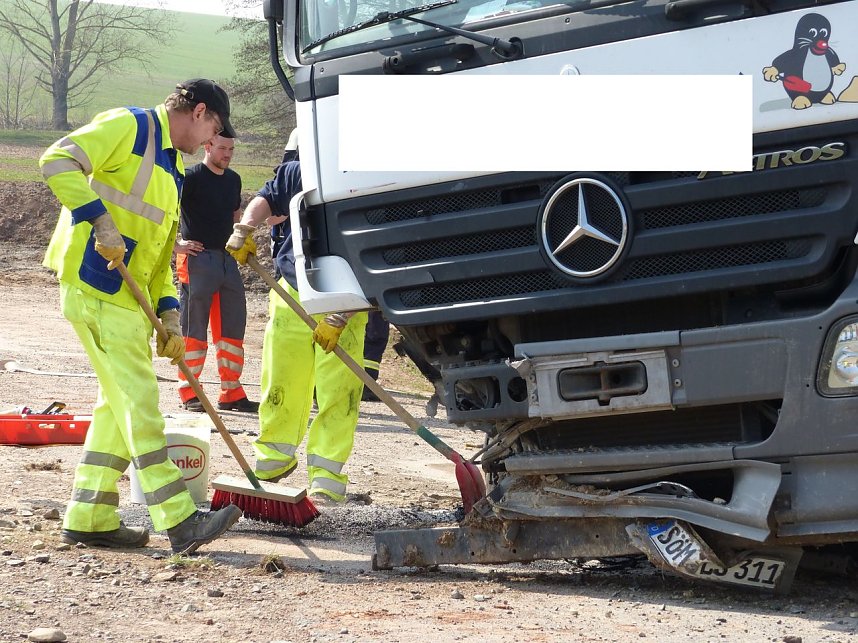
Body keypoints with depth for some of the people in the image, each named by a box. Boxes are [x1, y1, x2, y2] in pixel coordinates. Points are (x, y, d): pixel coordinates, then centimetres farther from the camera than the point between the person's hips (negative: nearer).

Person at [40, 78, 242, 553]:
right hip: (94, 286, -10)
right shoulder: (128, 127, -7)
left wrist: (168, 316, 9)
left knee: (119, 404, 11)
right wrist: (101, 221, -26)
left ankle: (89, 519, 17)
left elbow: (159, 254, 21)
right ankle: (181, 522, -12)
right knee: (137, 401, -10)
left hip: (127, 295, 10)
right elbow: (57, 161, -21)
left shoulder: (173, 168, 21)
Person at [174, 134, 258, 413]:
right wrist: (176, 245, -12)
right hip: (197, 260, -7)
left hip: (228, 260, 7)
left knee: (233, 327, 7)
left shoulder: (233, 179, 15)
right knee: (194, 328, -2)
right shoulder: (191, 178, -8)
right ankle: (189, 393, 5)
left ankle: (232, 393, 14)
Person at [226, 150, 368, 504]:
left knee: (338, 391, -6)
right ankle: (274, 458, 31)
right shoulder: (297, 173, -13)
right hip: (292, 297, 4)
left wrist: (338, 319, -30)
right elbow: (267, 198, 10)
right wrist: (244, 228, -9)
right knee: (280, 384, 12)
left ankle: (326, 478, 1)